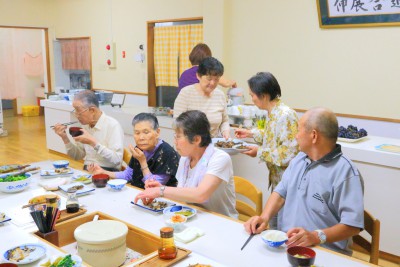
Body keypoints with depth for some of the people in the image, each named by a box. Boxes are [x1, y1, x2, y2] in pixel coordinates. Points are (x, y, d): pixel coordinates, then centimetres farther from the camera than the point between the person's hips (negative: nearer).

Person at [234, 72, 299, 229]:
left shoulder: (285, 115, -23)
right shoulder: (273, 113, 5)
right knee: (274, 222, 19)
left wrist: (260, 152, -17)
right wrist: (251, 133, 14)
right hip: (277, 178, 9)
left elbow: (289, 153, -25)